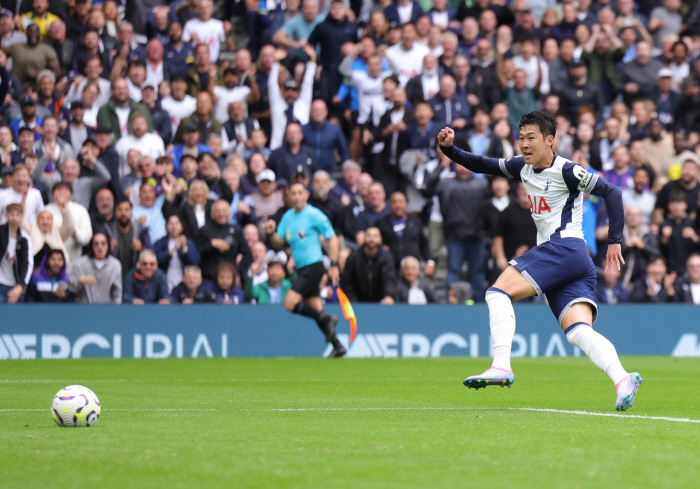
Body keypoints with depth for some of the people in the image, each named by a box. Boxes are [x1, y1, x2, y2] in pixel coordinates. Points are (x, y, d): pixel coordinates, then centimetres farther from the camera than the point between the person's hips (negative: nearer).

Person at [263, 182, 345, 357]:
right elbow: (279, 242, 12)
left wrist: (333, 265, -16)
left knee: (290, 303, -17)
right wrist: (271, 233, -10)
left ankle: (326, 320, -6)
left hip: (313, 266, -8)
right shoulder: (288, 216, 11)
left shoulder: (314, 215, -10)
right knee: (315, 308, 7)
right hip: (301, 269, 8)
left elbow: (332, 238, -10)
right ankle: (337, 345, 10)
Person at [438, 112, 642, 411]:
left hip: (564, 247, -8)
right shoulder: (523, 168, 19)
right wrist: (450, 149, 13)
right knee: (578, 332, -10)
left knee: (499, 292, -14)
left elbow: (611, 193, -5)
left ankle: (501, 366, -25)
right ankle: (622, 380, -28)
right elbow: (483, 166, 28)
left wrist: (614, 240, -8)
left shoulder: (566, 171, -5)